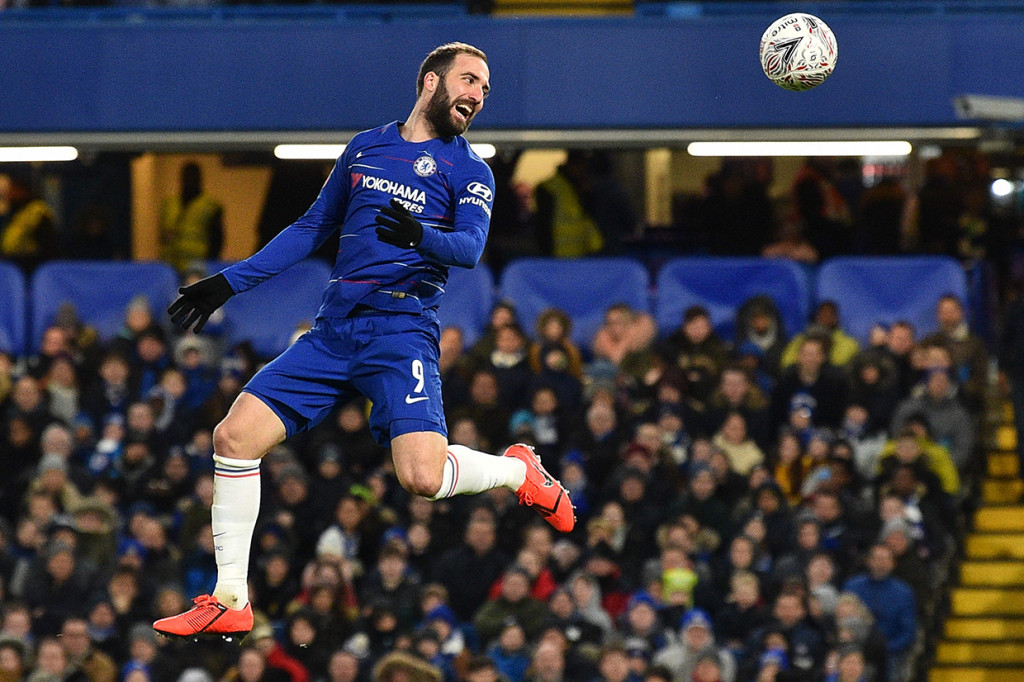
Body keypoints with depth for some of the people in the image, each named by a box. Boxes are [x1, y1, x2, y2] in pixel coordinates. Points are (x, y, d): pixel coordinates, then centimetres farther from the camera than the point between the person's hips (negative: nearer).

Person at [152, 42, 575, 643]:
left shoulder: (468, 169, 4)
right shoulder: (366, 147, 16)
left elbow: (470, 247, -13)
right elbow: (313, 228, 25)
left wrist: (422, 236, -35)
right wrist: (230, 283, 21)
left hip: (402, 330, -4)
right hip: (334, 331, 4)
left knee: (423, 477, -24)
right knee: (235, 436, -9)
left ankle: (521, 471, 9)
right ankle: (230, 604, 1)